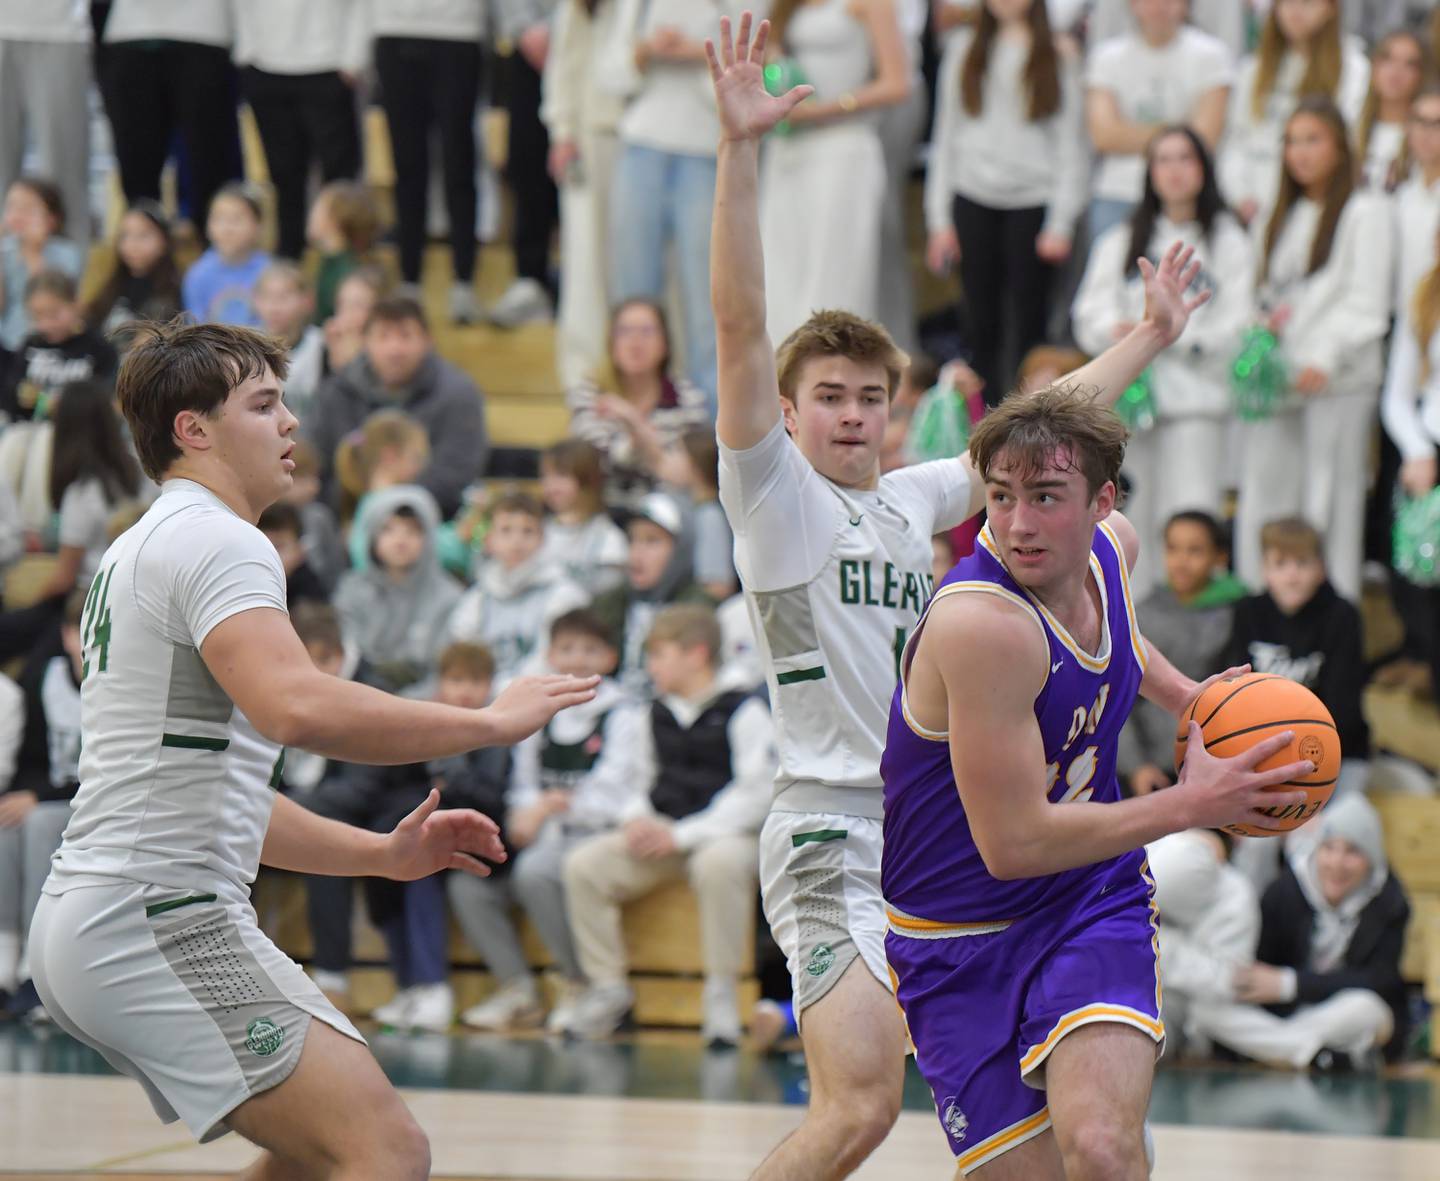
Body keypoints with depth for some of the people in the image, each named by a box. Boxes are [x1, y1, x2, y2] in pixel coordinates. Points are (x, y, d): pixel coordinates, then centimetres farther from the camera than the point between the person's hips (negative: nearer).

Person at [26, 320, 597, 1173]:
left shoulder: (139, 553, 24)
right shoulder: (218, 540, -10)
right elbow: (295, 709, -29)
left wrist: (382, 854, 21)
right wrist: (487, 723, -20)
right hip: (157, 918, -11)